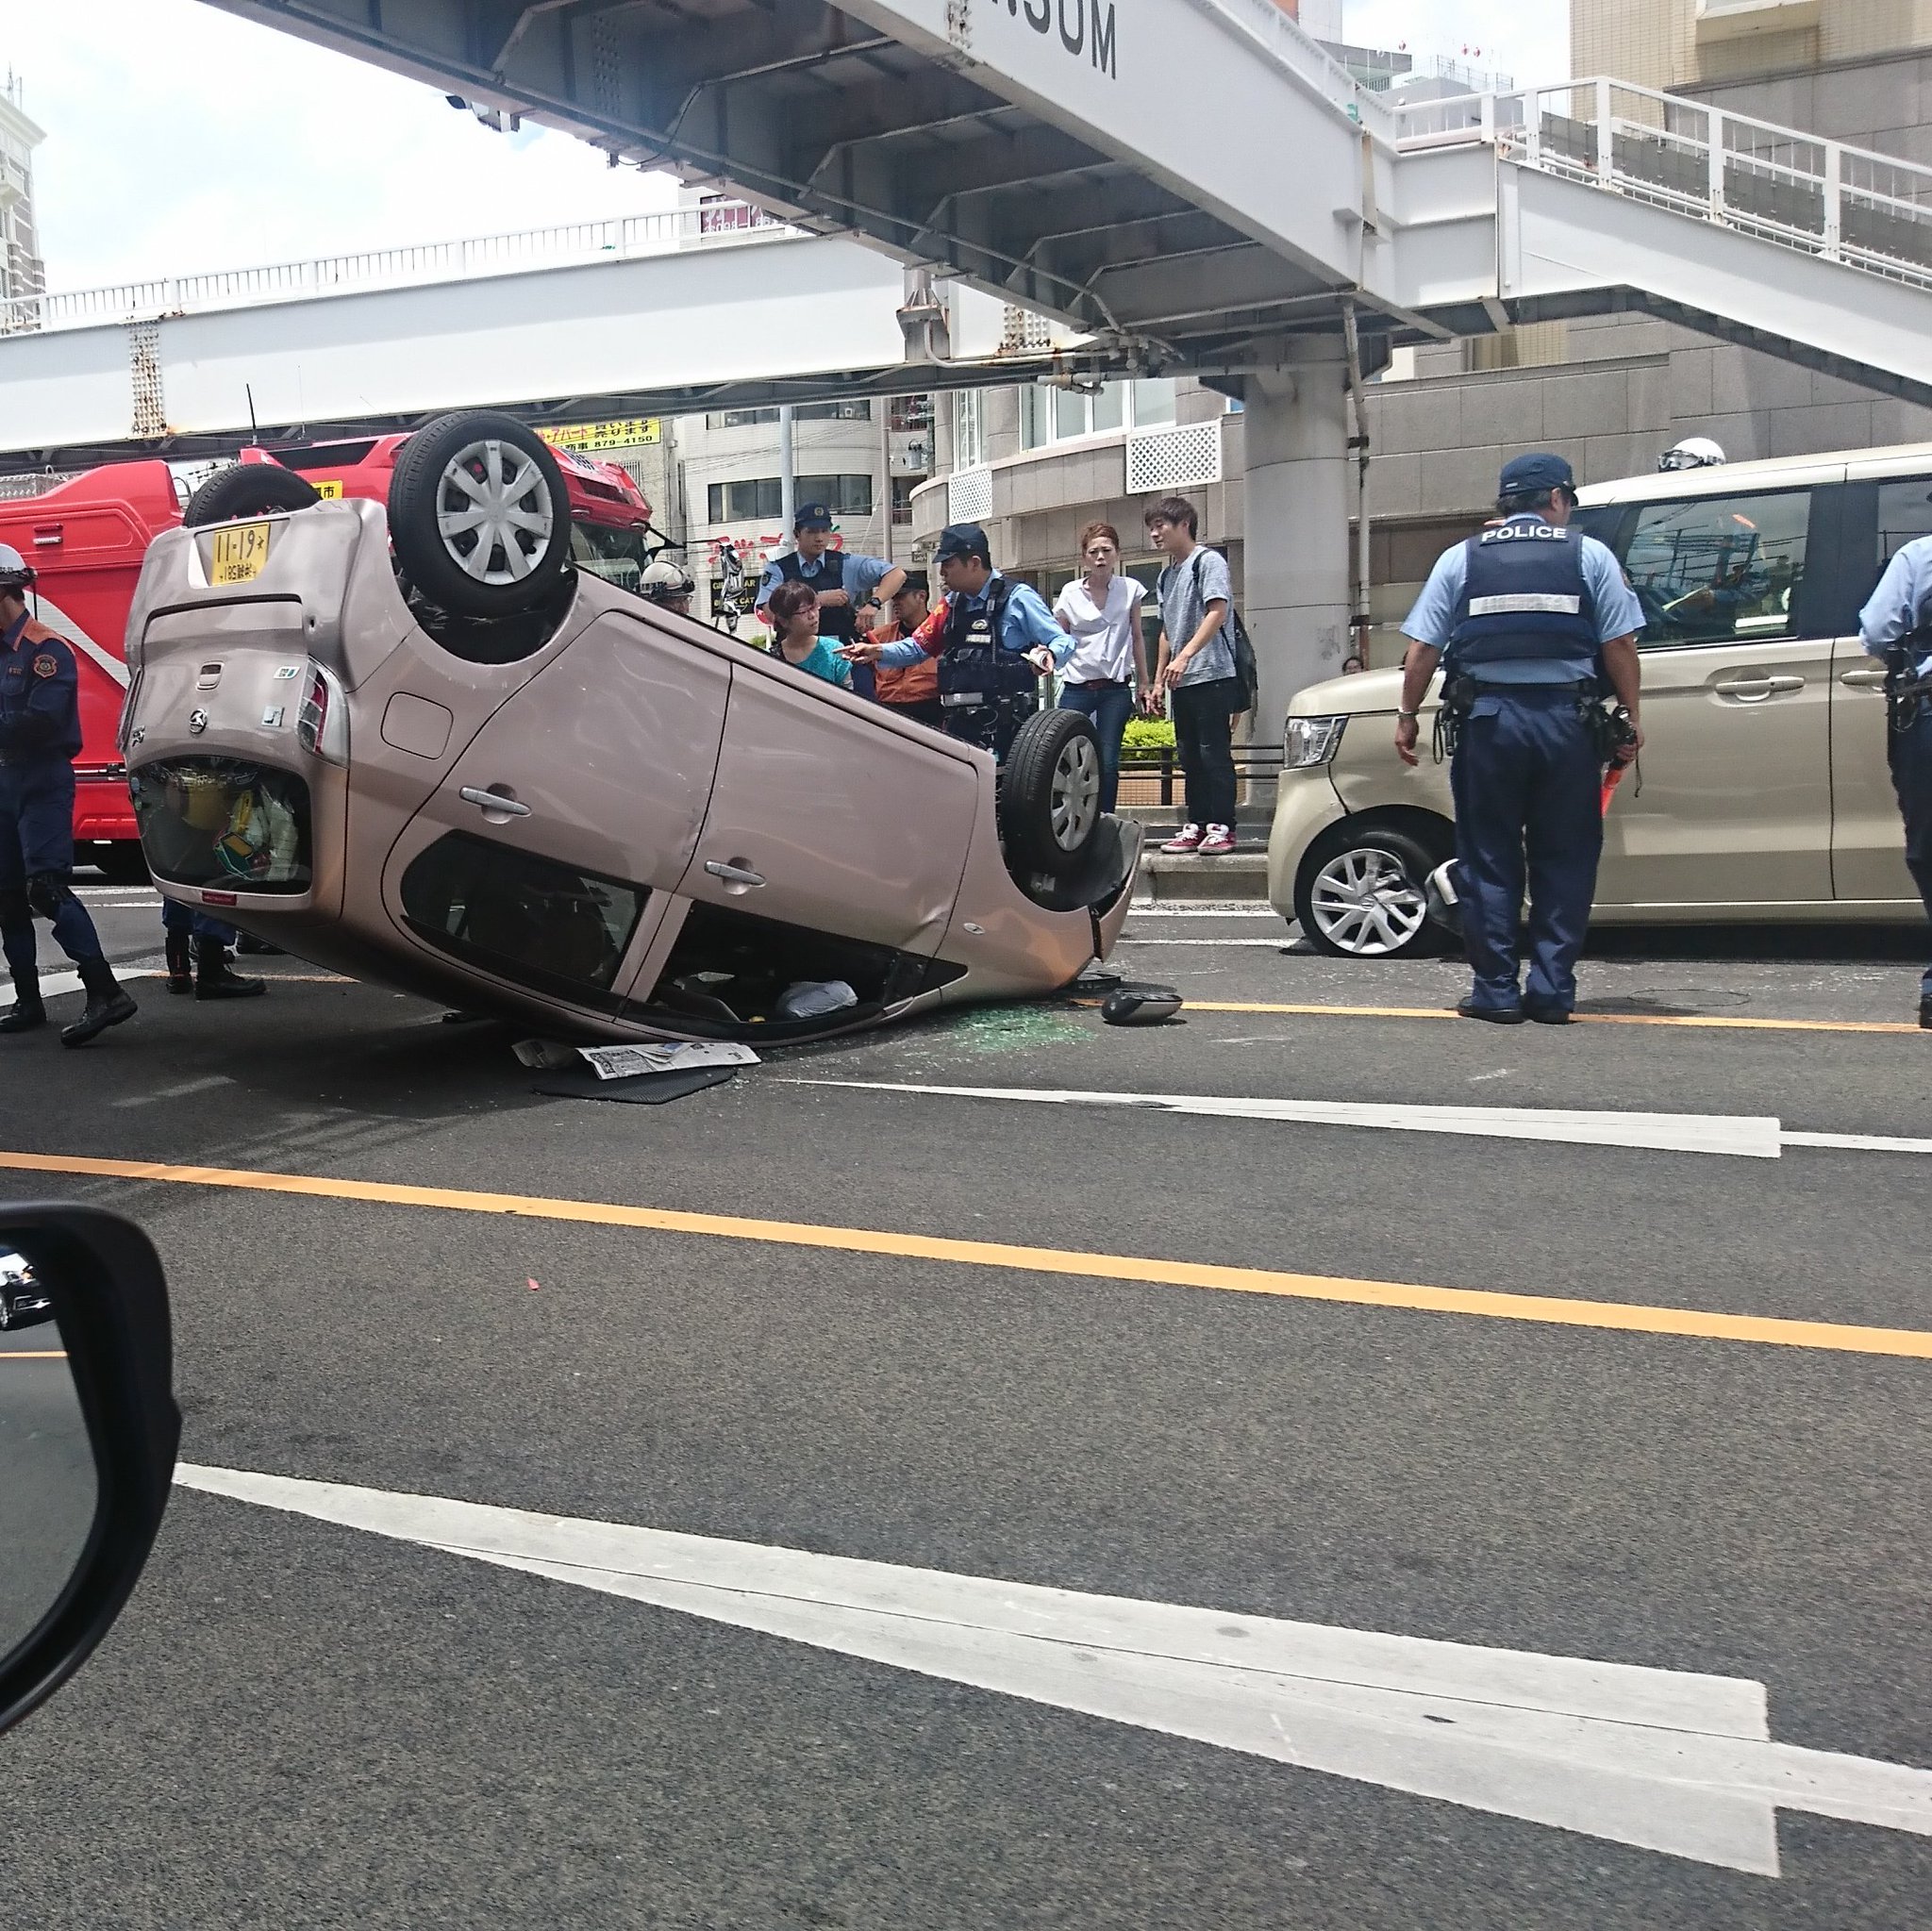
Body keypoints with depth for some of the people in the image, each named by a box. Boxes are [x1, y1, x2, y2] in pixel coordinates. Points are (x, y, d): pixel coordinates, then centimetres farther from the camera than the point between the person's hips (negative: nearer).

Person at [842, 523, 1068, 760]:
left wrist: (1049, 655, -25)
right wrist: (877, 652, 5)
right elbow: (918, 646, 20)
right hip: (958, 725, 7)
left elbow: (1063, 641, -3)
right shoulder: (952, 604, 18)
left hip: (1005, 729, -7)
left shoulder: (1017, 597, -4)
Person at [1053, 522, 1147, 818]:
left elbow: (1137, 639, 11)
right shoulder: (1070, 594, 2)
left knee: (1108, 763, -3)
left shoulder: (1130, 590, 4)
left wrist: (1143, 685, 11)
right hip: (1077, 688, 0)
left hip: (1116, 689, 0)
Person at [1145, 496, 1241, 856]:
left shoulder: (1208, 561, -4)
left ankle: (1221, 827, -3)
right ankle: (1197, 825, 15)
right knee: (1190, 757, 9)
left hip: (1212, 676, -8)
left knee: (1214, 753, -7)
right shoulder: (1167, 575, 20)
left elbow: (1217, 613, -17)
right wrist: (1159, 679, 19)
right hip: (1181, 682, 8)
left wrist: (1185, 656, -25)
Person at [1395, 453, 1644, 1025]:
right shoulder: (1589, 554, 6)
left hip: (1488, 720, 0)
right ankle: (1552, 991, 6)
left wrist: (1408, 715, 10)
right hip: (1567, 719, 0)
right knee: (1564, 860, 7)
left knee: (1489, 860, 7)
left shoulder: (1461, 558, 8)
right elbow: (1619, 644, 1)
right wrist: (1631, 718, 7)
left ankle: (1496, 990, 6)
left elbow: (1423, 647, 3)